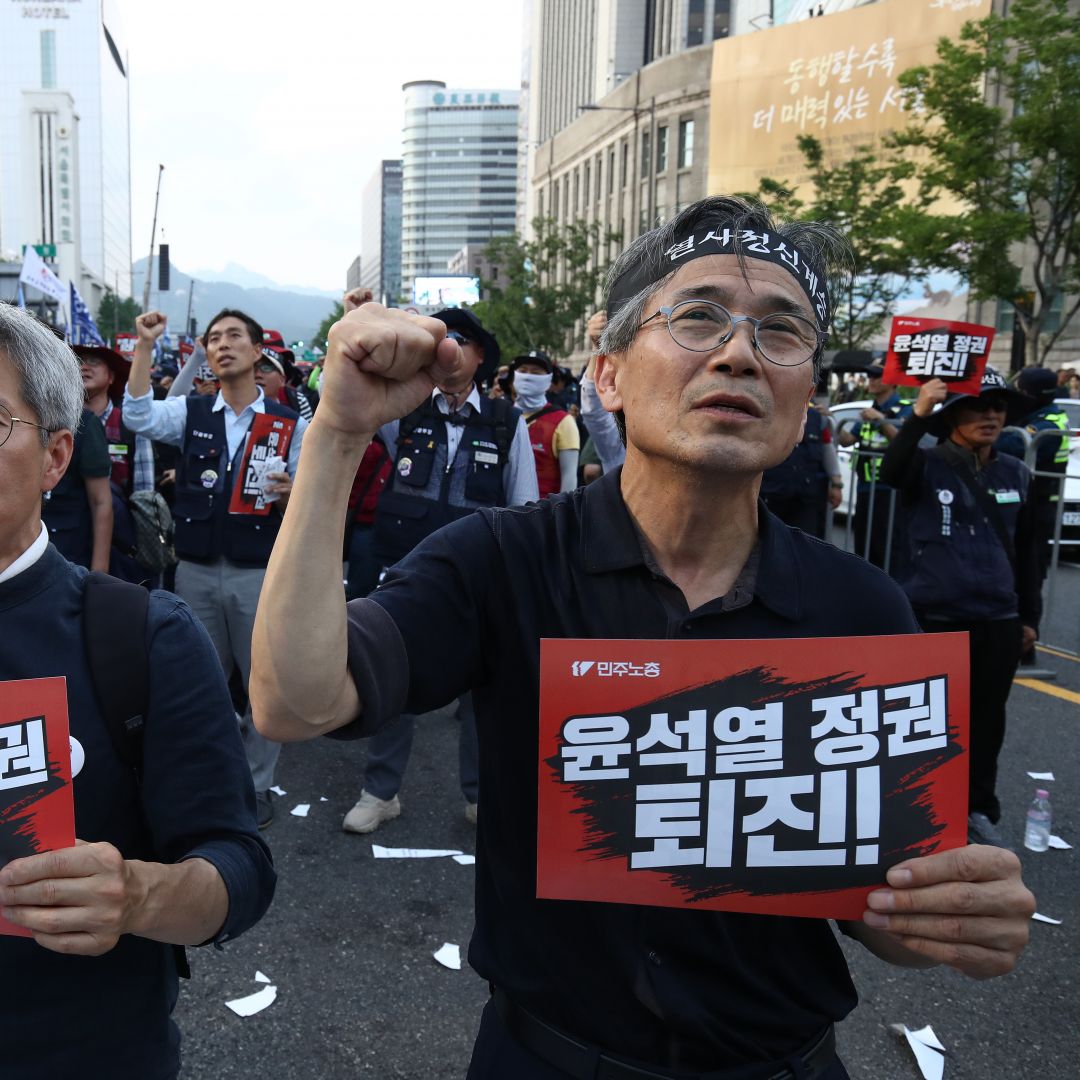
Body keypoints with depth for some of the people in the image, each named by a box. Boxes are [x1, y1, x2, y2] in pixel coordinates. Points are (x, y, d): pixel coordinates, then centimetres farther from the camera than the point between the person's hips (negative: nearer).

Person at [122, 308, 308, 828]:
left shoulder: (289, 422, 0)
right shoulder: (191, 410, 5)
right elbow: (139, 417, -14)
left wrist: (289, 493, -21)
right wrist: (145, 346, -19)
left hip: (260, 570, -2)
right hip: (196, 570, 2)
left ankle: (256, 783, 23)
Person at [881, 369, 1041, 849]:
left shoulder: (1017, 475, 7)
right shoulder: (928, 466, -6)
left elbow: (1026, 551, 14)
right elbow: (891, 471, -30)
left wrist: (1029, 616, 14)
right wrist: (918, 415, -42)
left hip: (998, 621, 4)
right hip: (933, 617, -4)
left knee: (987, 718, 13)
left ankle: (978, 810, 29)